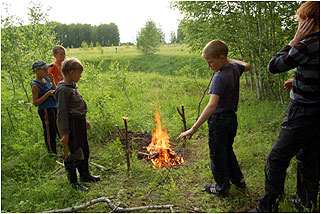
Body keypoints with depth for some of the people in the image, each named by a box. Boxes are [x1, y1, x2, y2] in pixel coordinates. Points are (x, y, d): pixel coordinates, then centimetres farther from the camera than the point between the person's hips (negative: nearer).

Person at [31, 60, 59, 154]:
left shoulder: (46, 79, 6)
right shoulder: (35, 85, -16)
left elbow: (55, 91, 19)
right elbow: (36, 103, -18)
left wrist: (52, 81, 1)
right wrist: (47, 94, -23)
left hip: (54, 108, 9)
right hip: (45, 110, -9)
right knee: (50, 133, 2)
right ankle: (52, 153, 17)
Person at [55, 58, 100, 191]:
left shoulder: (72, 86, 11)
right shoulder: (63, 89, -18)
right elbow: (62, 112, -19)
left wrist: (84, 121, 26)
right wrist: (65, 133, -18)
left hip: (80, 122, 10)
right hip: (72, 125, -10)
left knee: (84, 150, 21)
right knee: (73, 154, 2)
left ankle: (85, 175, 40)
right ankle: (73, 182, 19)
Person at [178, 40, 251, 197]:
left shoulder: (220, 78, -25)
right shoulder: (235, 68, 0)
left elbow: (212, 106, -34)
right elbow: (247, 66, 27)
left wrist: (194, 128, -35)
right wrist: (230, 60, 21)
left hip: (219, 120, -9)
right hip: (232, 118, 9)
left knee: (217, 155, 9)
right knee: (228, 151, 26)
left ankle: (222, 188, 26)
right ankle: (239, 180, 37)